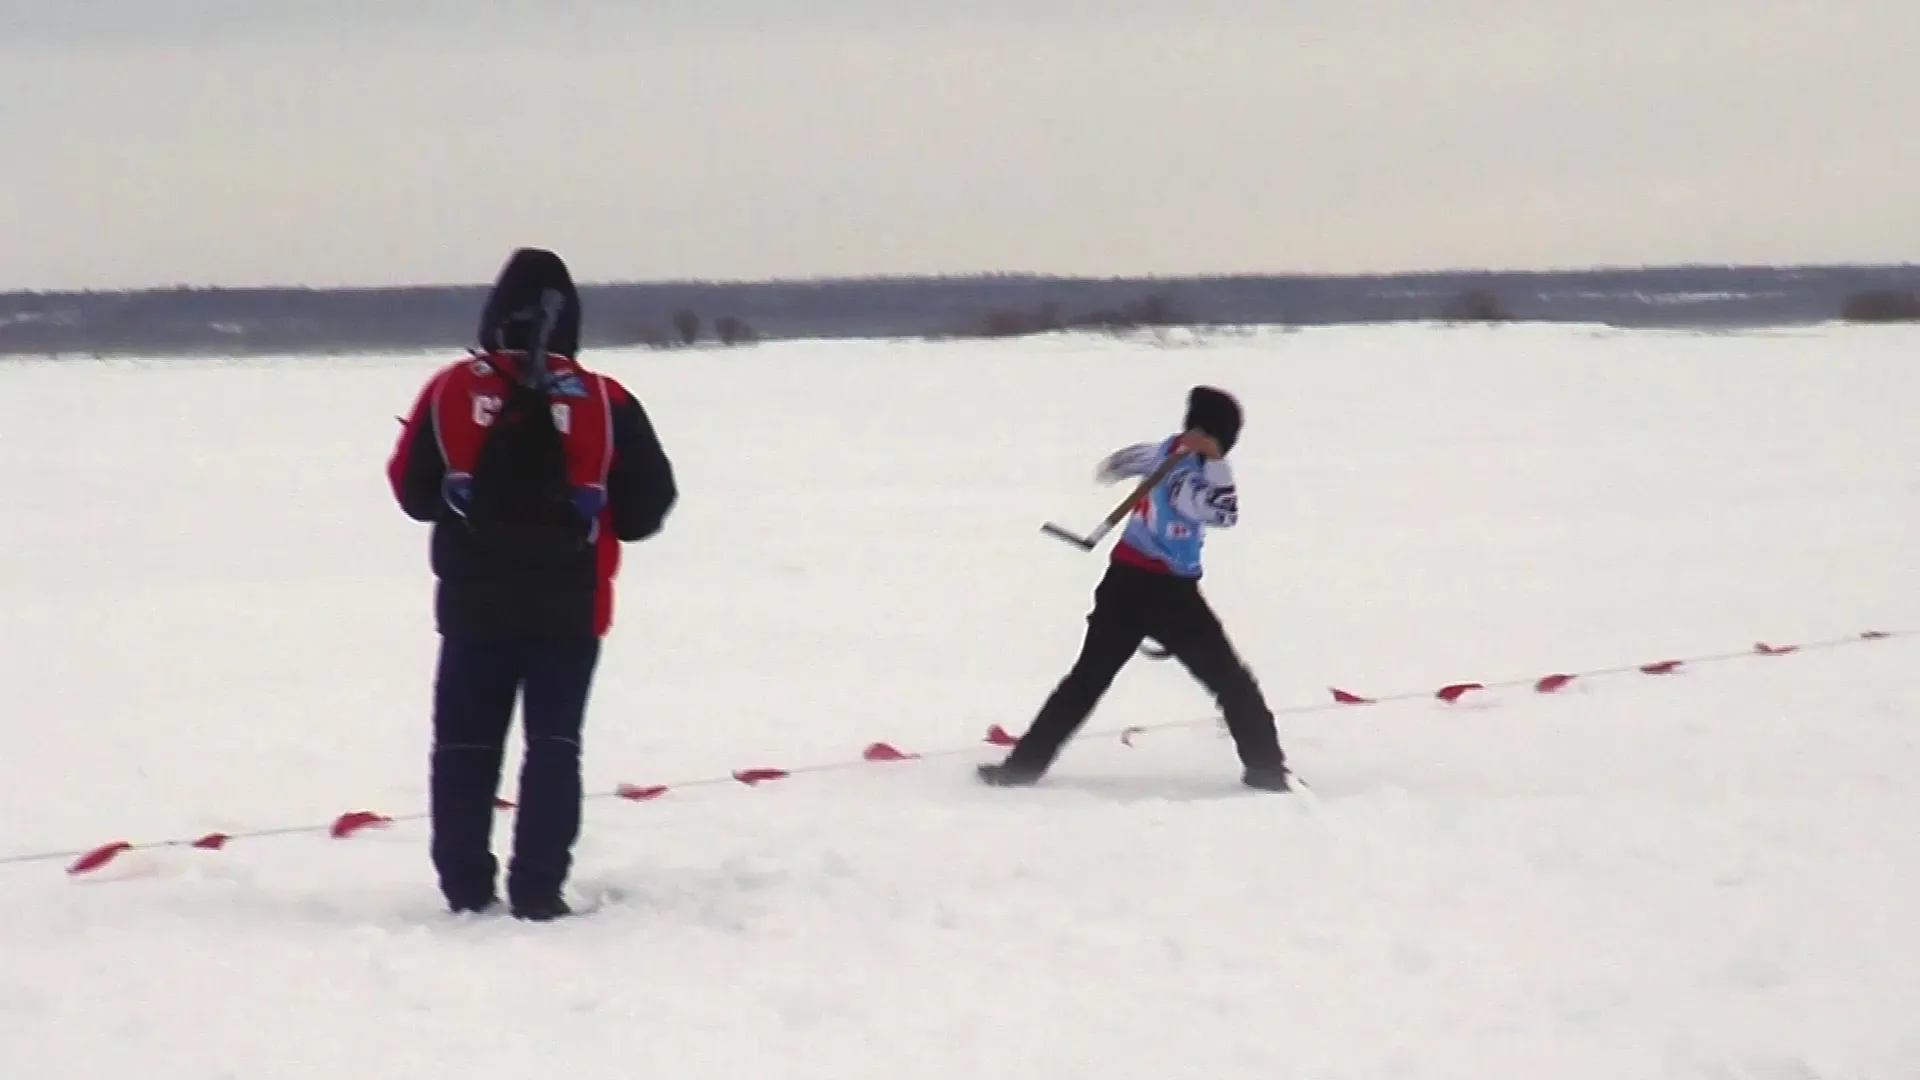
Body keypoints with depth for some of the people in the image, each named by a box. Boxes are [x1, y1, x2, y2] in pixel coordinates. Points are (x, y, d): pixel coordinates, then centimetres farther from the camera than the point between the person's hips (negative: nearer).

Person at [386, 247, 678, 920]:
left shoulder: (449, 392, -6)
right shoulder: (605, 403, -9)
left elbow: (413, 492, 2)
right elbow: (646, 506, -4)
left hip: (473, 604, 1)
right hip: (568, 607, -1)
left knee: (466, 742, 12)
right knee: (554, 743, 5)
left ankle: (465, 885, 13)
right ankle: (537, 888, -2)